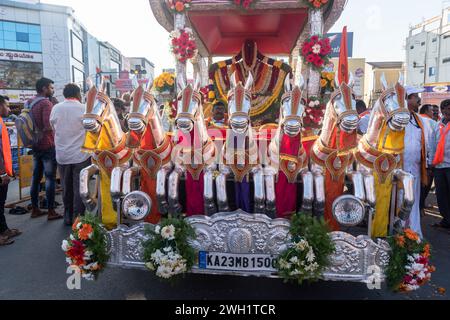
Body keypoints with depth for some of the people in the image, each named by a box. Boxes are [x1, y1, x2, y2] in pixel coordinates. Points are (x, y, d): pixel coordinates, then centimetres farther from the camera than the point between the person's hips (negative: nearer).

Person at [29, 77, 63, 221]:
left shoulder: (30, 103, 12)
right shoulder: (46, 103, -15)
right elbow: (48, 126, -25)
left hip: (36, 145, 9)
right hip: (48, 146, -8)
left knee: (36, 177, 13)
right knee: (50, 178, -3)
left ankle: (35, 209, 21)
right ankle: (51, 212, 1)